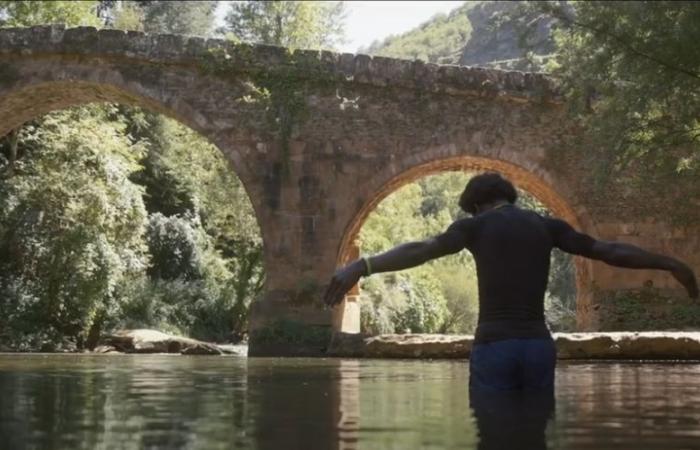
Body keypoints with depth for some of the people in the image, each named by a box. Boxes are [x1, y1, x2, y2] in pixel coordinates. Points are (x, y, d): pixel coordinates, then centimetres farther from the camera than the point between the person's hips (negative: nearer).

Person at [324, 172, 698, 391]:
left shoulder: (476, 225, 2)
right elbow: (611, 252, 13)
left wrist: (362, 266, -28)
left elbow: (420, 250, -16)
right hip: (538, 347, 4)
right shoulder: (546, 226, 13)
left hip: (493, 348, -4)